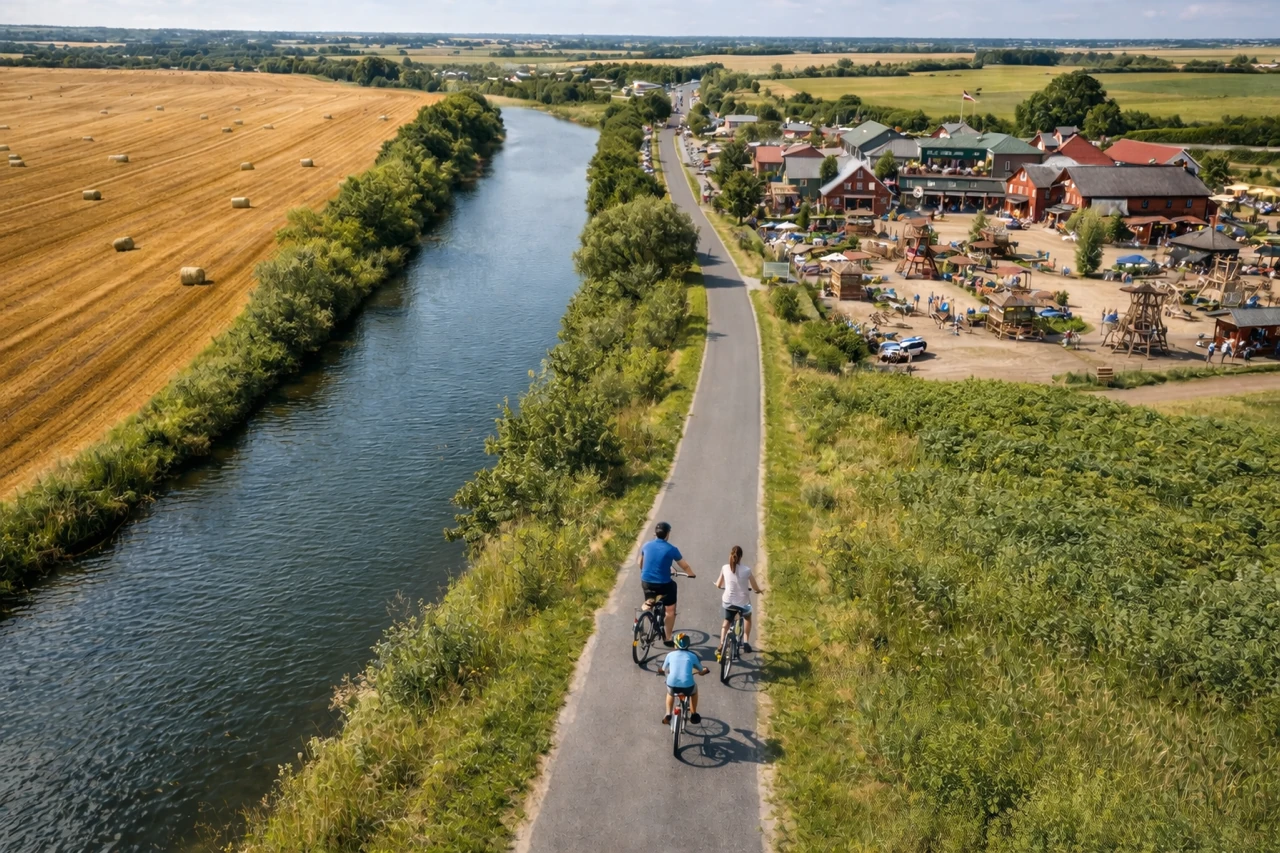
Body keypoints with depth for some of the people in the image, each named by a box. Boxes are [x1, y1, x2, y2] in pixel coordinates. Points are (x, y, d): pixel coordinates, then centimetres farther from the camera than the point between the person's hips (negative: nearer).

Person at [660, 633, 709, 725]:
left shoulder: (670, 655, 11)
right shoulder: (692, 656, 10)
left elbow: (664, 669, 27)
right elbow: (701, 671, 22)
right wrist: (705, 670, 46)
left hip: (672, 686, 1)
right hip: (687, 686, -1)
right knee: (694, 687, 35)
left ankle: (668, 715, 26)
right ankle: (693, 715, 39)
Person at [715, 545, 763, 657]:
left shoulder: (725, 568, -8)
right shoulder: (747, 570, -15)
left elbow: (718, 585, 6)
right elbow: (755, 588, -1)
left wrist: (722, 585, 30)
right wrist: (760, 590, 23)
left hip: (728, 602, 2)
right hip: (743, 603, -1)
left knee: (727, 621, 30)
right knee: (747, 618, 33)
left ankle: (721, 645, 15)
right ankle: (746, 642, 24)